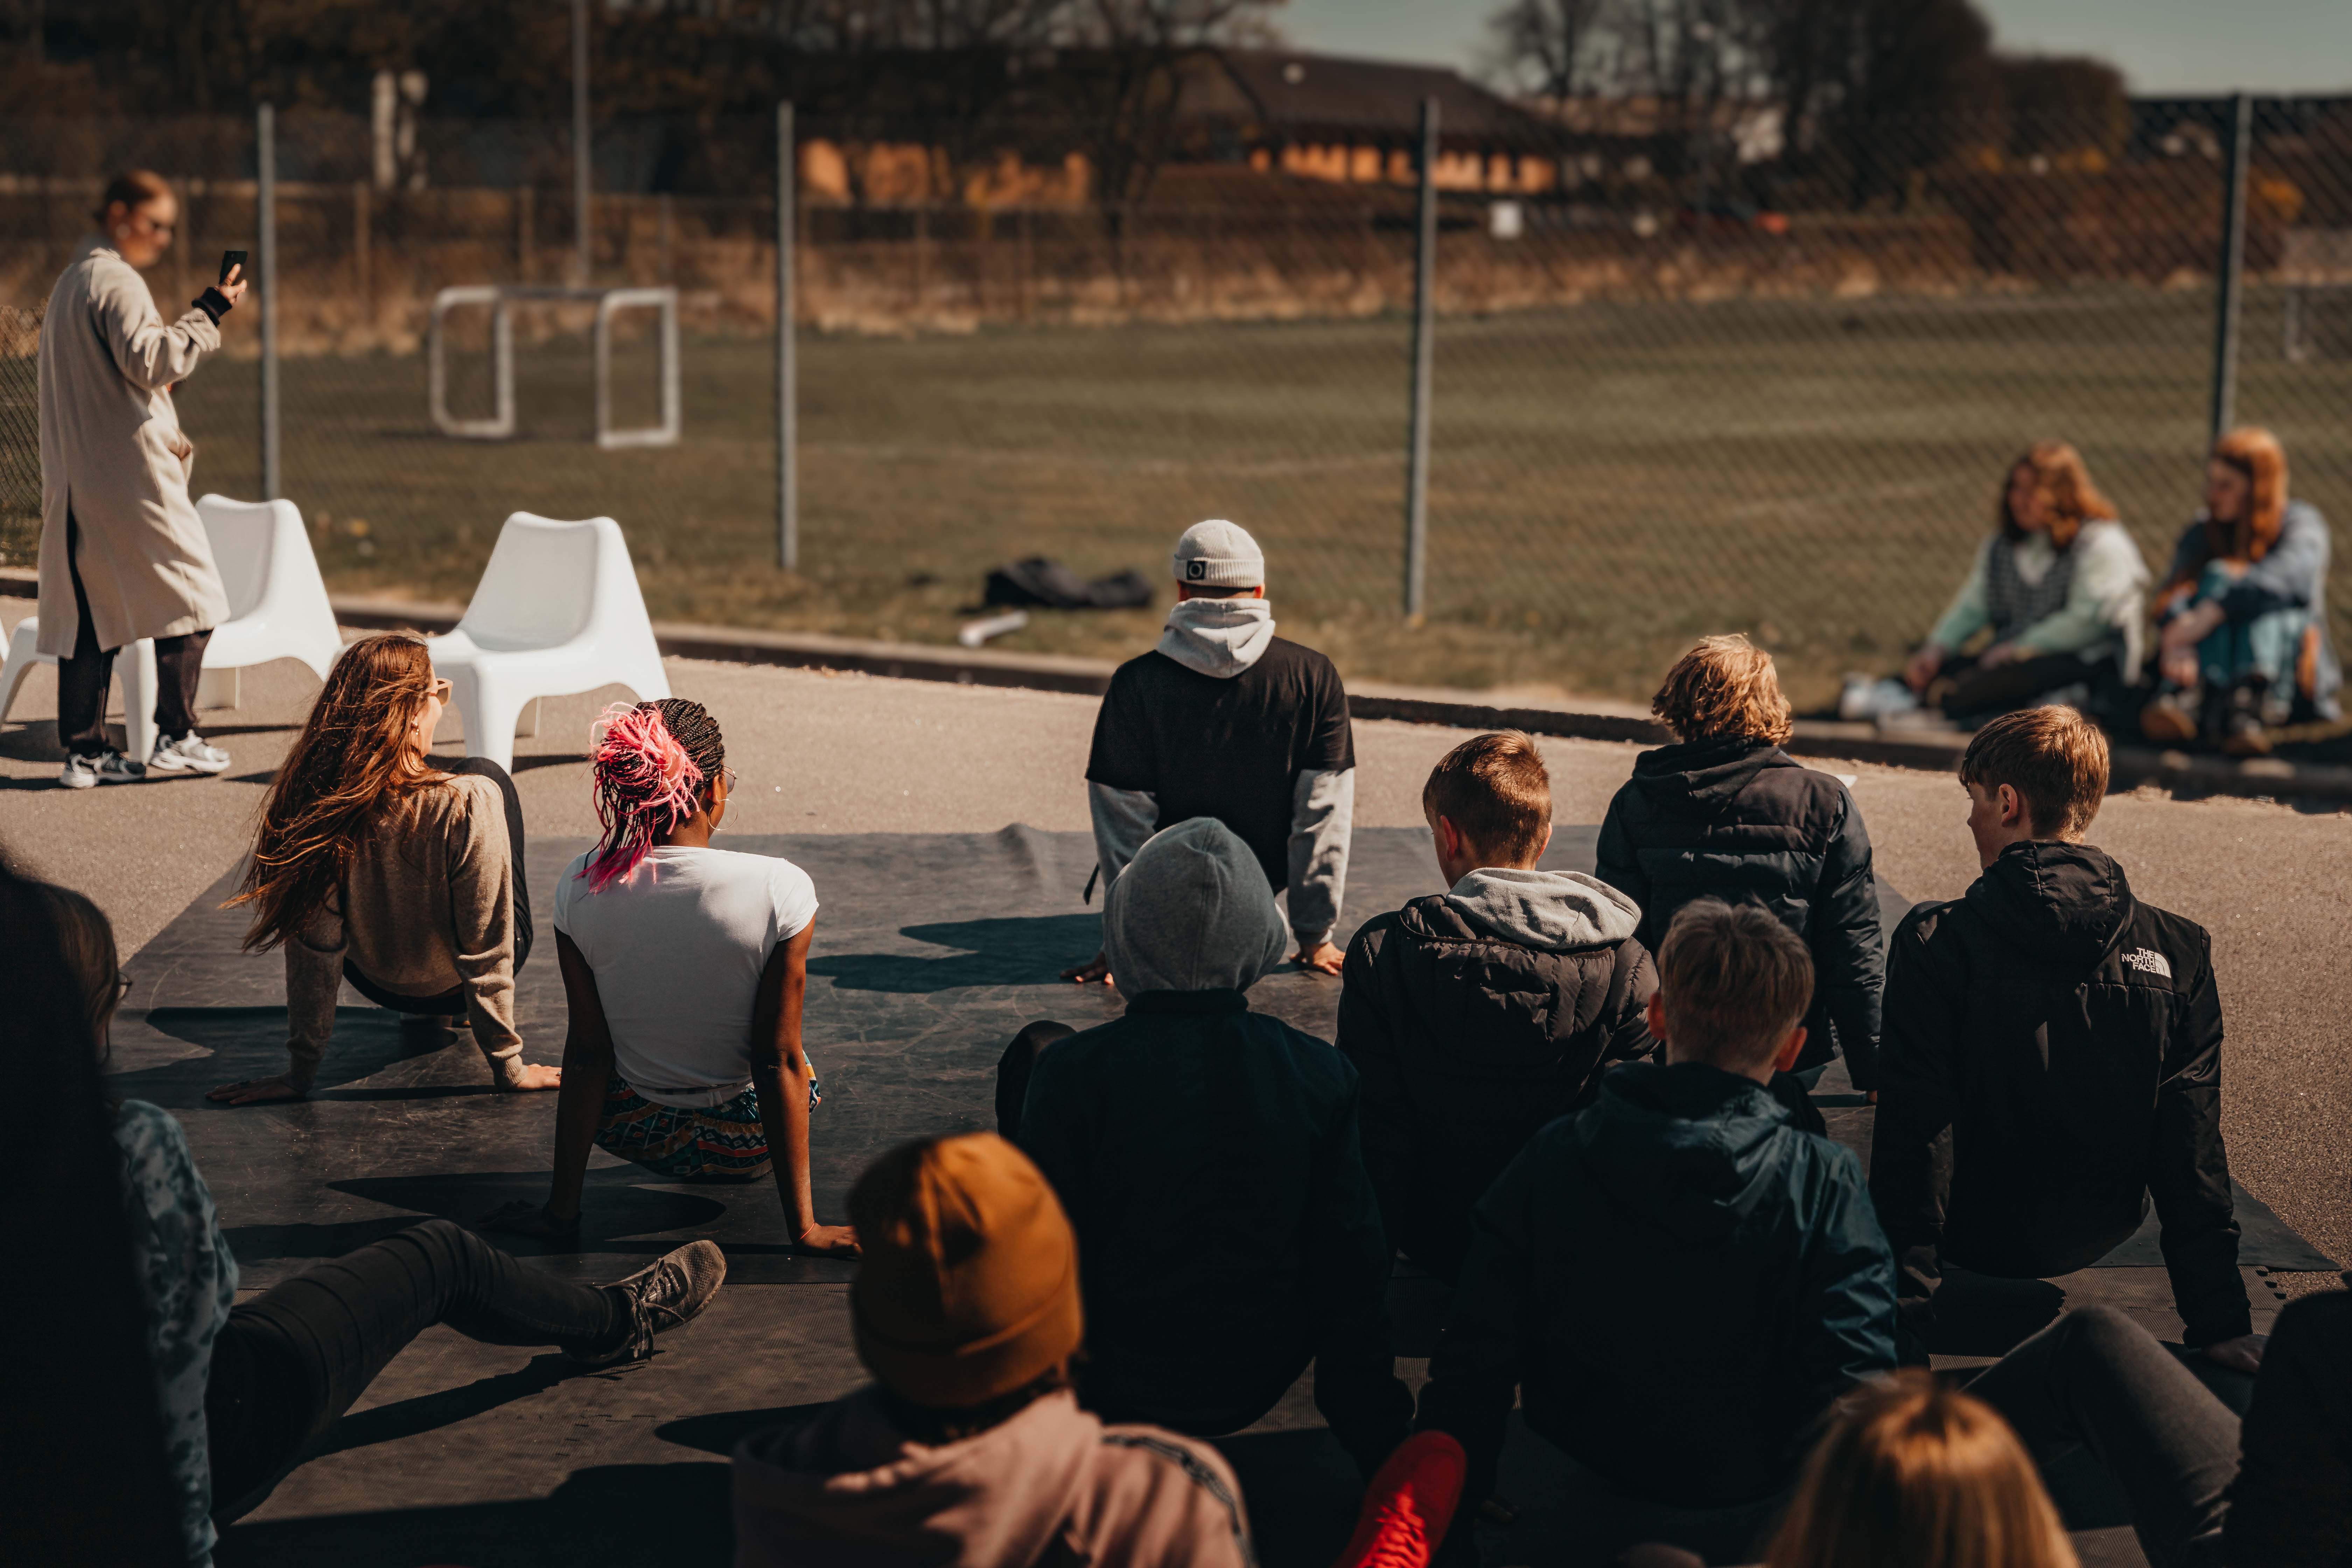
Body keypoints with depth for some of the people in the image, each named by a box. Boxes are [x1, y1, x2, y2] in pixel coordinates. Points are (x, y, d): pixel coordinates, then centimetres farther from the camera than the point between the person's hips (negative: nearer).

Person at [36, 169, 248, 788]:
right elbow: (149, 359, -22)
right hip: (133, 470, -9)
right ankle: (175, 739, -1)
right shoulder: (117, 282, -10)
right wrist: (210, 314, -18)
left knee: (91, 610, 7)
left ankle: (84, 751, 5)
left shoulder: (70, 282, 20)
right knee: (187, 594, 0)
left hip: (76, 477, 9)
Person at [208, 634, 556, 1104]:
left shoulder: (310, 801, -26)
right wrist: (509, 1068, -14)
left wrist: (300, 1072, -10)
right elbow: (486, 952, -27)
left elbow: (312, 948, -20)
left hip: (377, 982, 3)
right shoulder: (466, 803, -35)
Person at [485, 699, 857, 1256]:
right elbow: (779, 1059, -21)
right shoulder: (781, 890, -24)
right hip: (745, 1145, -2)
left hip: (634, 1135, 2)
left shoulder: (580, 888, -17)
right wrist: (803, 1226, -13)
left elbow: (586, 1052, -12)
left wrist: (560, 1210, -2)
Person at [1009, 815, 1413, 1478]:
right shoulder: (1323, 1074, -14)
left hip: (1111, 1390, -2)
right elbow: (1353, 1273, -8)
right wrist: (1382, 1445, 5)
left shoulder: (1073, 1072, -20)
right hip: (1256, 1388, 3)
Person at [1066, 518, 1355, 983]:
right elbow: (1325, 815, -11)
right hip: (1268, 876, 0)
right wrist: (1315, 936, -2)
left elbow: (1122, 825, -13)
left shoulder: (1136, 684, -16)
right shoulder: (1315, 677, -13)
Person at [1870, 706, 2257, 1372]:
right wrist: (2221, 1322, -3)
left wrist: (1906, 1300, -15)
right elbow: (2195, 1150, -8)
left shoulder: (1937, 943, -19)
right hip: (2098, 1235, 3)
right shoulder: (2179, 951, -10)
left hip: (1975, 1234, -3)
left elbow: (1914, 1131, -20)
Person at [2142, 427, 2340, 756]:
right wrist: (2177, 637, -38)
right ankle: (2185, 704, -49)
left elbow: (2292, 574, -26)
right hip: (2215, 669, 2)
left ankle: (2251, 713, -52)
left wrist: (2207, 617, -41)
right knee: (2217, 575, -22)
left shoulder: (2301, 523, 0)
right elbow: (2175, 593, -12)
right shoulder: (2203, 532, 10)